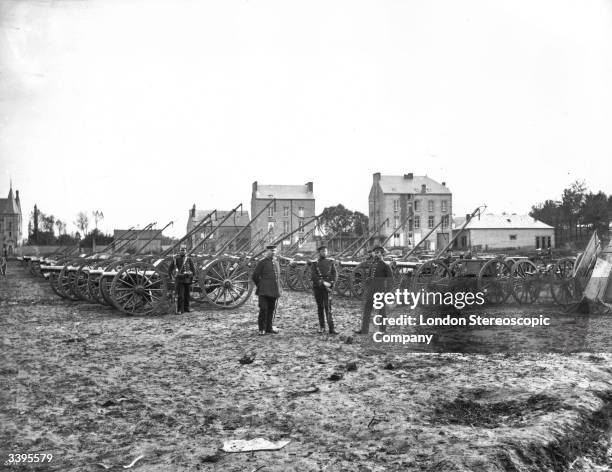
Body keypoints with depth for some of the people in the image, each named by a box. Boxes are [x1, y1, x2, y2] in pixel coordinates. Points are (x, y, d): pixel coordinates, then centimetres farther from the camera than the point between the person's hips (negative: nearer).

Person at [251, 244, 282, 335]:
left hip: (275, 291, 6)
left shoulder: (276, 262, 16)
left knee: (271, 310, 8)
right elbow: (254, 276, -1)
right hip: (264, 291, -6)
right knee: (263, 309, -8)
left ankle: (269, 328, 17)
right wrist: (260, 286, 4)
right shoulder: (262, 262, -3)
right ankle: (261, 329, 2)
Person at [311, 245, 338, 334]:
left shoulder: (331, 262, 9)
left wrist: (331, 283, -11)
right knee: (320, 307, 7)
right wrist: (323, 282, -16)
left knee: (328, 307, -9)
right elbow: (313, 276, -6)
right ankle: (321, 327, 17)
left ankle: (331, 328, -14)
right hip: (317, 287, 1)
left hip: (327, 287, -1)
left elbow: (335, 274, 4)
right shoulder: (314, 263, 5)